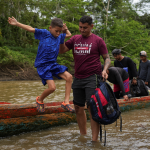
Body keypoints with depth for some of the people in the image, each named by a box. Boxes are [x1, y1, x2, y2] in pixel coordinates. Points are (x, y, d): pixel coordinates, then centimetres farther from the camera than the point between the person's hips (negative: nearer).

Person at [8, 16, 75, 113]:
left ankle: (66, 102, -5)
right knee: (52, 87, -18)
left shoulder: (59, 37, 9)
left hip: (53, 64, 7)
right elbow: (30, 29, -8)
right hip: (42, 65, -6)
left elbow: (69, 35, 28)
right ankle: (40, 100, 14)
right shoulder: (44, 33, -7)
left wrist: (65, 29, 8)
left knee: (69, 77, -11)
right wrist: (16, 23, -11)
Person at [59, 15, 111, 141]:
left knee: (92, 107, -12)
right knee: (78, 108, 11)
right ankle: (83, 135, 27)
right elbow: (62, 50, 8)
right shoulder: (75, 39, 11)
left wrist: (104, 69, -17)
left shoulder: (98, 40, -1)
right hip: (78, 78, 6)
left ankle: (95, 140, -10)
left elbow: (107, 58, 1)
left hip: (92, 78, -5)